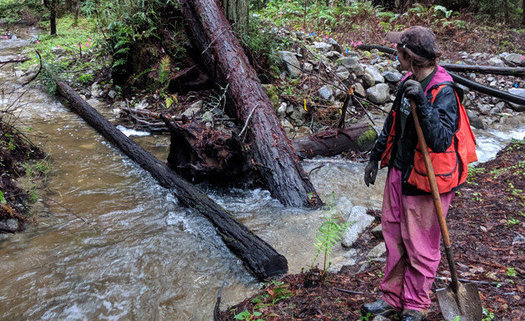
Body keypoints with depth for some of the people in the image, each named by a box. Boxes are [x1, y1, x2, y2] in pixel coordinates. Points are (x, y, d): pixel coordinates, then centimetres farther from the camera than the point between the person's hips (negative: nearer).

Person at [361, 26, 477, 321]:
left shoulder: (444, 93, -23)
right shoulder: (409, 82, 3)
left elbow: (441, 140, -34)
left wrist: (422, 103, -40)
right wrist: (376, 156, 22)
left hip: (426, 181, -8)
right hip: (399, 174, 8)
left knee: (421, 247, 7)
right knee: (394, 238, 18)